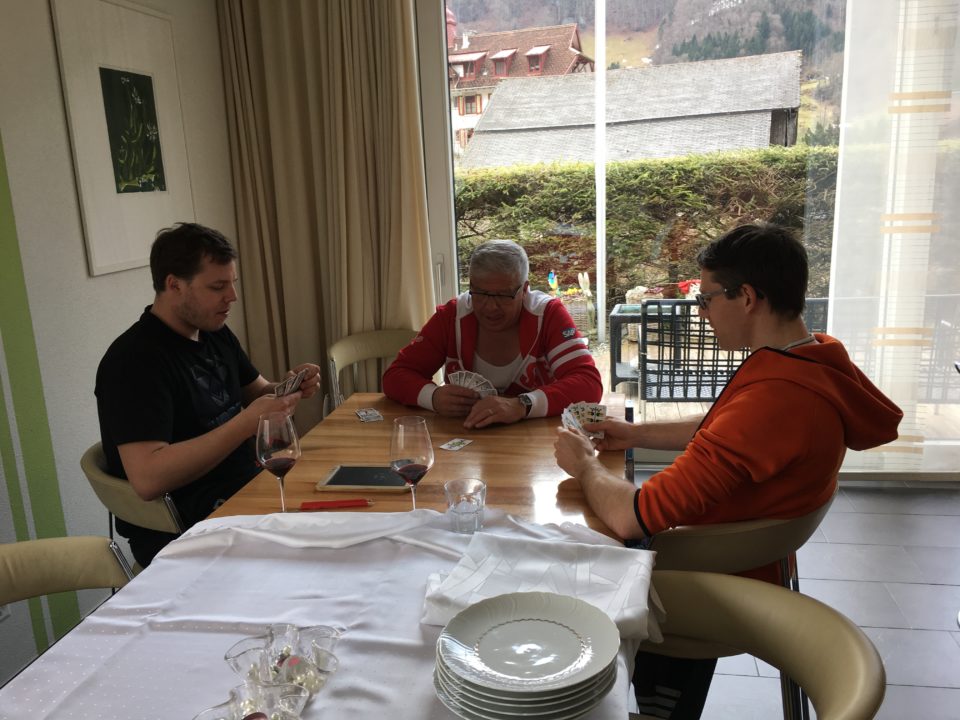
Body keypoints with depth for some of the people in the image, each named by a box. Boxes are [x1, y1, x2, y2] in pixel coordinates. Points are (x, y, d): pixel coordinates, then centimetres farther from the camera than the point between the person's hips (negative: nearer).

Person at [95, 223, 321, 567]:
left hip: (243, 490, 8)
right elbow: (147, 478, -28)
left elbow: (257, 392, 21)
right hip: (178, 530, -8)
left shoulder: (216, 334, 8)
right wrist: (247, 423, -29)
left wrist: (290, 389, -3)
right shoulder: (135, 360, -18)